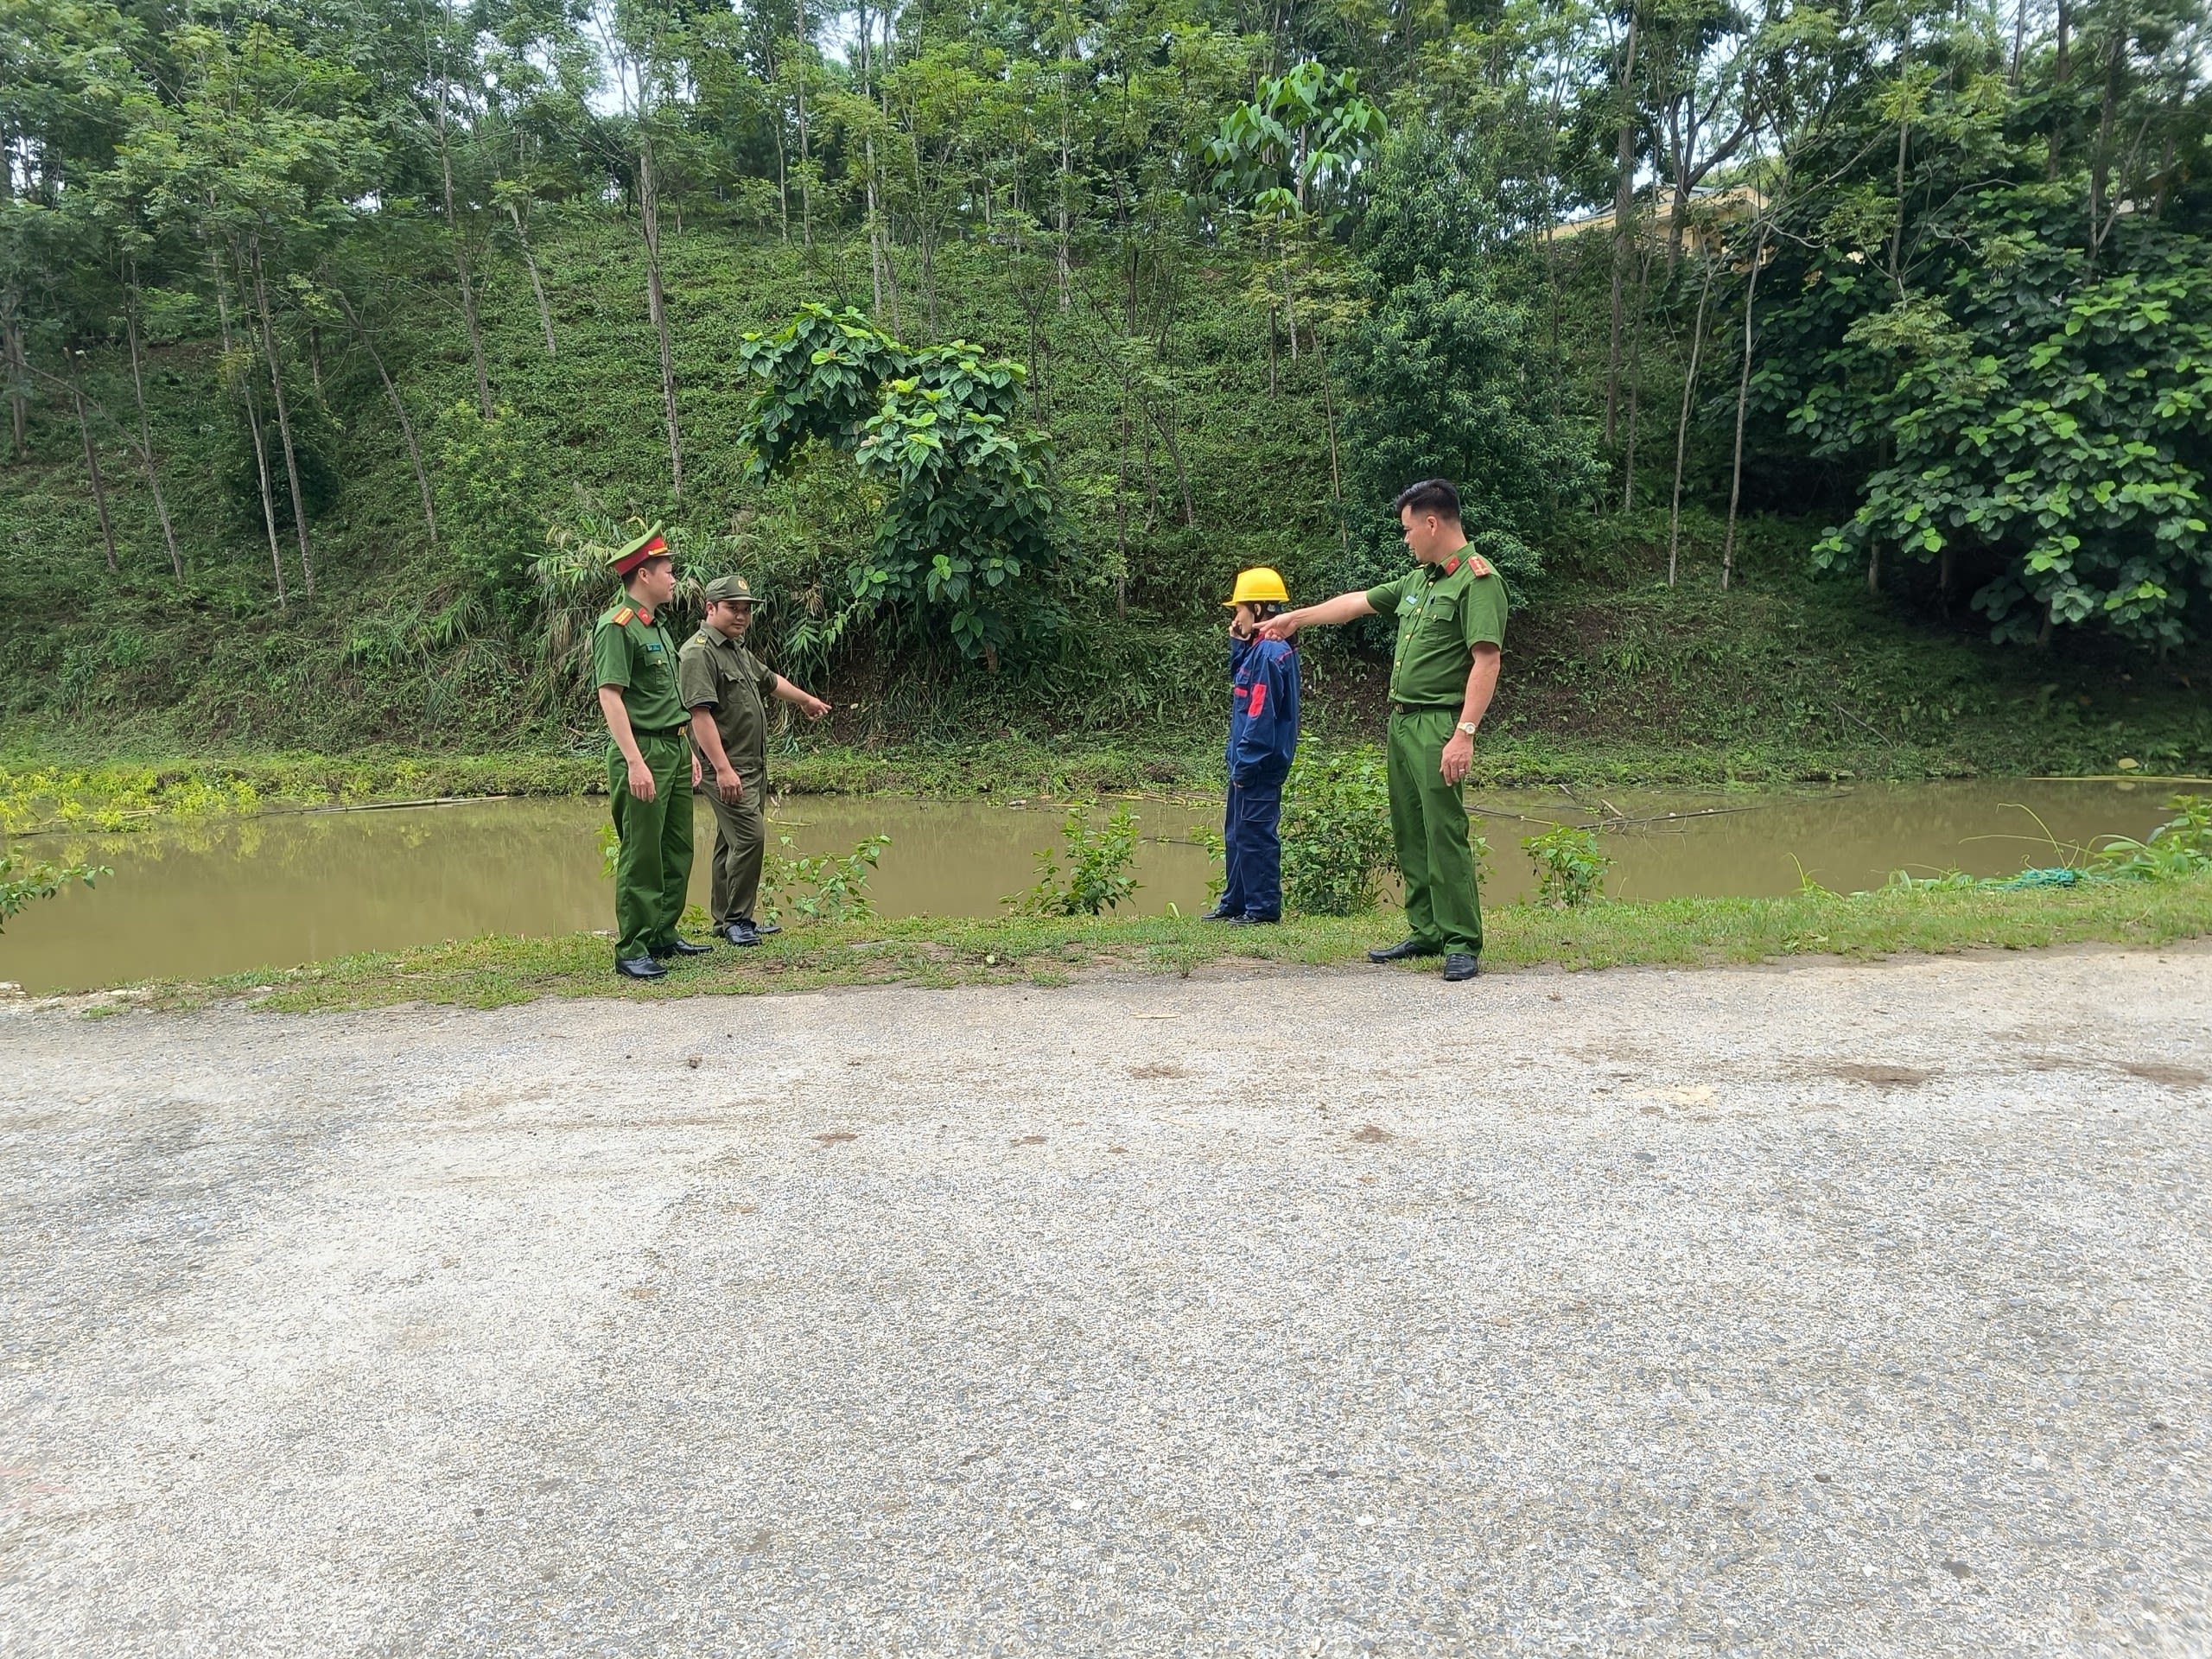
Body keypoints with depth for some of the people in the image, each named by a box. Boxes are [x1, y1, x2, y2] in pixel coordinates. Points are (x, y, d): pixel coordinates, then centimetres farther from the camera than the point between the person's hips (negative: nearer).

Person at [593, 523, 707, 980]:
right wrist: (634, 762, -25)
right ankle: (631, 950, 1)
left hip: (674, 748, 9)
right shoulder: (616, 626, -11)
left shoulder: (658, 625, 18)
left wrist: (688, 750, 22)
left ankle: (663, 935, 24)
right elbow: (610, 695, -19)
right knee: (641, 855, -6)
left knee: (677, 849, 13)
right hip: (642, 752, -9)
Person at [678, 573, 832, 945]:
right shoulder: (698, 652, -14)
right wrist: (723, 769, -30)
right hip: (727, 767, -10)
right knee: (750, 835, -16)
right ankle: (736, 919, -7)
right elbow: (700, 714, -23)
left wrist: (806, 700, 52)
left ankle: (727, 921, 19)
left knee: (732, 842, 13)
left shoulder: (738, 649, 17)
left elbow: (770, 681, 37)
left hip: (753, 765, 10)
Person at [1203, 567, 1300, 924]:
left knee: (1255, 834, -4)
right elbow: (1240, 684, 25)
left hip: (1260, 764, -11)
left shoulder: (1269, 653, -18)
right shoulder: (1258, 649, 12)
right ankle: (1235, 901, 27)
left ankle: (1264, 906, 4)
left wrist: (1244, 764, -20)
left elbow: (1260, 715, -22)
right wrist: (1237, 644, 12)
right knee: (1236, 833, 17)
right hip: (1249, 763, 11)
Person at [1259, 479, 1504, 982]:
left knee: (1445, 834, -10)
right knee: (1410, 835, 11)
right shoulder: (1418, 579, 18)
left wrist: (1465, 734, -24)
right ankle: (1426, 932, 20)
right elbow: (1358, 602, 30)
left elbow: (1486, 661, -18)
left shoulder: (1477, 579, -10)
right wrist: (1296, 618, 37)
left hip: (1438, 726, -9)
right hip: (1401, 720, 9)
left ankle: (1462, 944, -4)